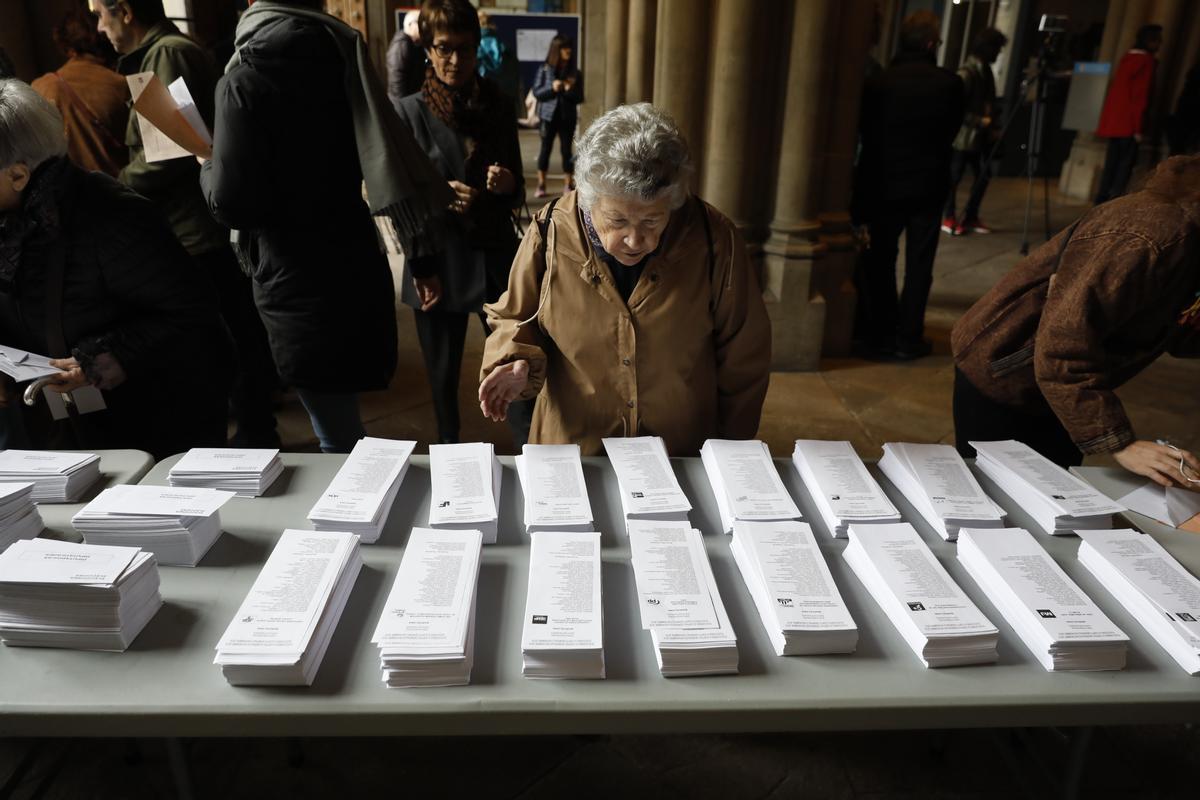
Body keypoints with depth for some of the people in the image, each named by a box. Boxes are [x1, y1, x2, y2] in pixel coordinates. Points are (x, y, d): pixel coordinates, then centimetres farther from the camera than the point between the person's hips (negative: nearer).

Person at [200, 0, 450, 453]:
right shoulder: (338, 58, 7)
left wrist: (207, 170, 4)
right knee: (342, 424, 22)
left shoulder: (243, 82, -13)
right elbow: (391, 161, 10)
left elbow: (232, 203, -14)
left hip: (299, 283, -7)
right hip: (354, 265, 7)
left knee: (337, 437, 4)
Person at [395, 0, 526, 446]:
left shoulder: (498, 107, 5)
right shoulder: (410, 112, -2)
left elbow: (517, 192, 10)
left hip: (496, 258, 1)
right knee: (443, 375, 12)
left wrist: (508, 185, -13)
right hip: (437, 263, -1)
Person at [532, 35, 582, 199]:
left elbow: (579, 98, 4)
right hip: (548, 115, -1)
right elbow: (536, 92, -2)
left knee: (566, 150, 4)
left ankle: (568, 184, 12)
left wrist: (570, 90, -15)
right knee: (545, 148, 3)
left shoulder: (575, 74, 4)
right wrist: (552, 88, -18)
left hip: (568, 117, 1)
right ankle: (541, 184, 11)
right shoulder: (544, 70, 1)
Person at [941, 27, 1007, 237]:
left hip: (981, 135, 9)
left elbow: (989, 103, 17)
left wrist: (993, 127, 9)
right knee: (954, 177, 1)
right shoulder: (967, 73, -14)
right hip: (963, 135, -9)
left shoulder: (986, 71, 11)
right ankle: (948, 218, 13)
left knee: (983, 175, 9)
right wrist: (980, 121, -17)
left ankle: (970, 218, 19)